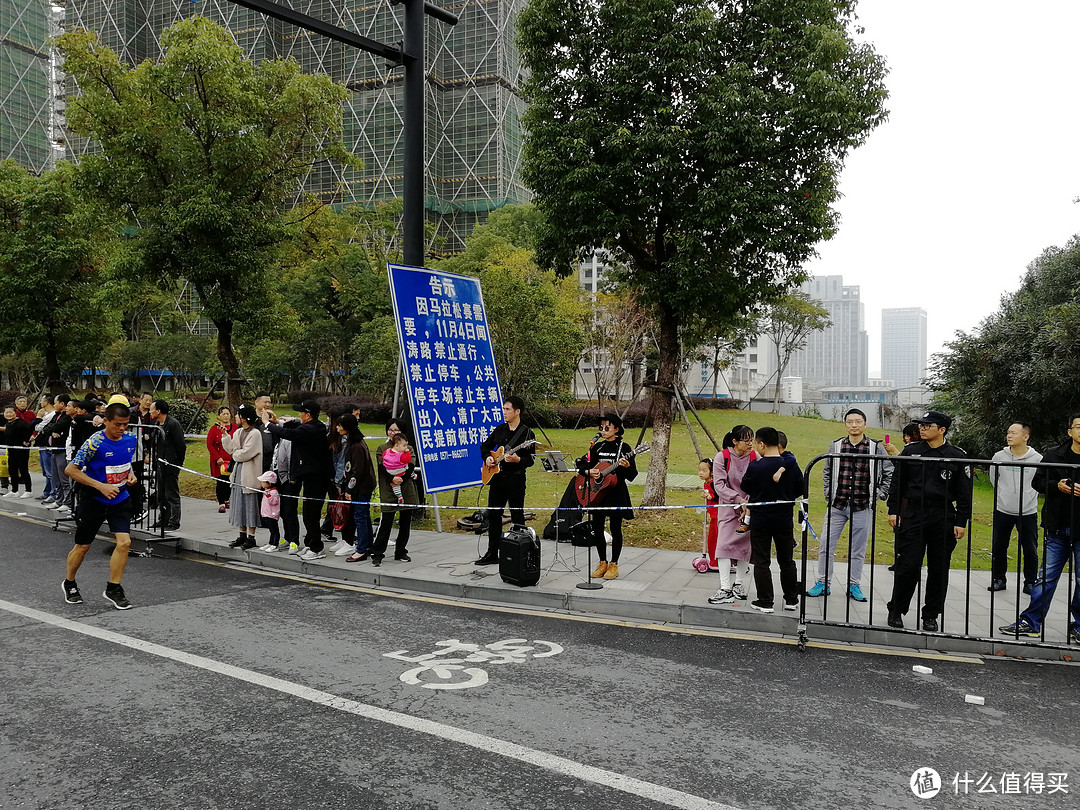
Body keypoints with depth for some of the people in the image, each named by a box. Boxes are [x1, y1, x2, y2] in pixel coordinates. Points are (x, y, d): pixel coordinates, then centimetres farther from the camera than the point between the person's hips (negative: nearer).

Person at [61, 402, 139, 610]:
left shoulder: (131, 439, -4)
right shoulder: (95, 443, -20)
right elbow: (71, 470, -17)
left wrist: (130, 474, -2)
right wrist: (100, 486, -23)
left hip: (120, 499, 4)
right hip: (94, 500, -4)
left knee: (124, 542, -10)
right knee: (83, 546, 10)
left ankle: (113, 589, 6)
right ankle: (69, 584, 36)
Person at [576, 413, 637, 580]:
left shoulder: (624, 448, -4)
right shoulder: (597, 447, 10)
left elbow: (632, 476, -7)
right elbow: (582, 465, 14)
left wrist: (627, 466, -27)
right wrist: (589, 472, -6)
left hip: (616, 493, -5)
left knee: (615, 529, 0)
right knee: (597, 529, 7)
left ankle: (614, 565, 11)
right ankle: (602, 563, 21)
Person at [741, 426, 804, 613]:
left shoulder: (755, 467, -17)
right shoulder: (792, 466, -7)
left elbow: (745, 488, -2)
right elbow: (800, 491, 5)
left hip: (760, 520, -3)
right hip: (784, 520, 3)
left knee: (761, 562, 6)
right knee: (786, 561, 17)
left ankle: (765, 602, 7)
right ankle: (791, 600, 25)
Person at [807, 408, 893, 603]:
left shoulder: (876, 448, -1)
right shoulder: (835, 446, 5)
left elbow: (889, 474, 9)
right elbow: (827, 472, 19)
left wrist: (879, 496, 2)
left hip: (863, 507, -1)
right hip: (837, 506, 2)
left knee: (858, 550, 8)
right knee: (826, 546, 1)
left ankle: (854, 586, 20)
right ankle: (823, 584, 11)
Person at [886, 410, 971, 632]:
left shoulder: (957, 456, 3)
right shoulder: (911, 451, 6)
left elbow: (964, 492, 4)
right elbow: (897, 482, 10)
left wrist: (961, 522, 0)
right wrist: (893, 510, 4)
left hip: (944, 519, 0)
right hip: (913, 515, 0)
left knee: (939, 570, 6)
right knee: (908, 566, -3)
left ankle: (931, 615, 18)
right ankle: (896, 611, 11)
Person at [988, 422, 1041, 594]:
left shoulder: (1038, 459, -6)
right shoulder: (999, 457, -1)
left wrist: (1028, 496, 10)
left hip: (1028, 512, -1)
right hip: (1003, 511, 2)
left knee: (1030, 550, 5)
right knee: (998, 548, 8)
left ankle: (1030, 582, 19)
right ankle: (998, 579, 21)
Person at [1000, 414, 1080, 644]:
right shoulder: (1054, 456, 2)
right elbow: (1037, 482, 5)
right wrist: (1057, 486, -13)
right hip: (1057, 528, 2)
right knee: (1046, 577, 8)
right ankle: (1031, 622, 15)